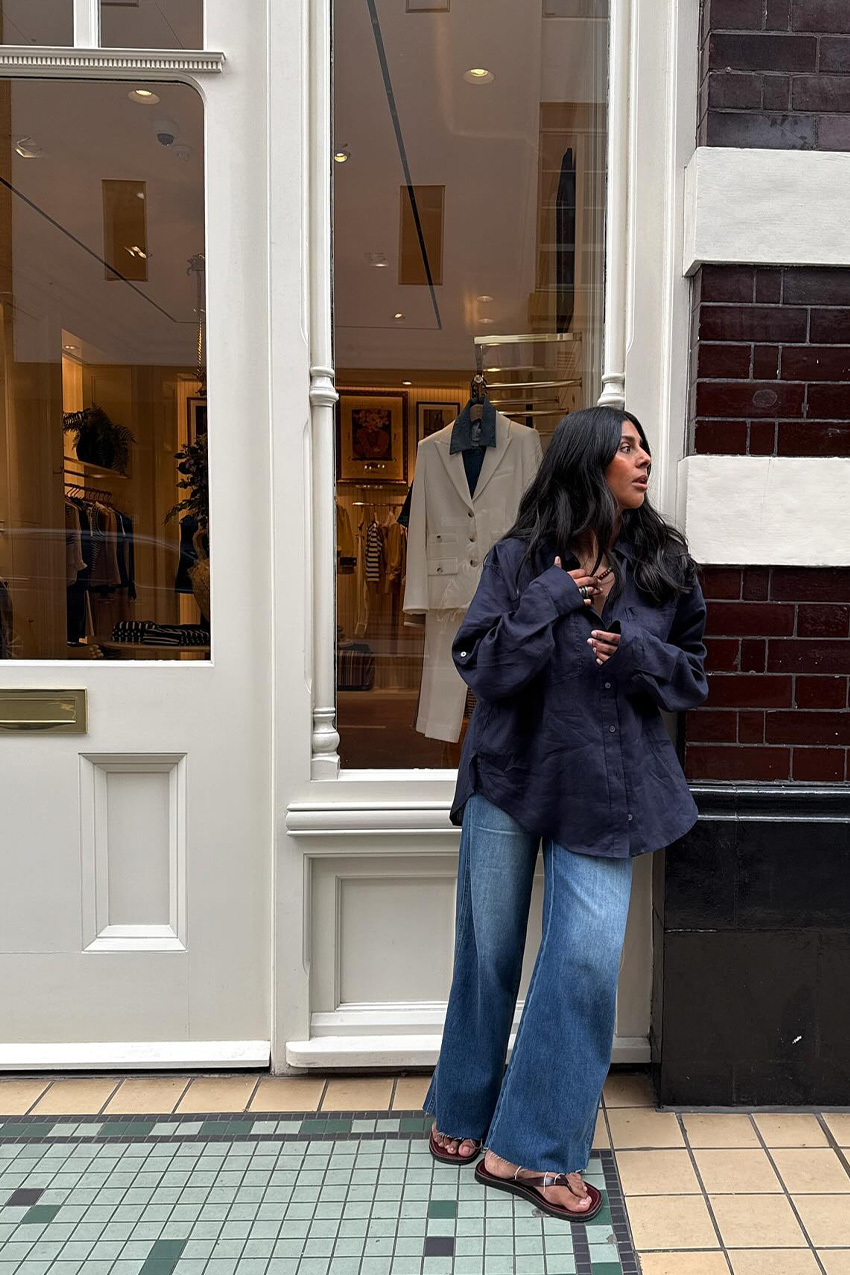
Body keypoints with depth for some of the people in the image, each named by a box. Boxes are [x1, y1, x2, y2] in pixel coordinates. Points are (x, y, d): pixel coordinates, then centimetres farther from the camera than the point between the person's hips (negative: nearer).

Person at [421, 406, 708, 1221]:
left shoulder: (665, 564, 2)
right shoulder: (520, 559, -5)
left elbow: (694, 674, 6)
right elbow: (482, 668, -11)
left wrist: (636, 653, -13)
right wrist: (552, 599, -19)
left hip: (604, 787, 2)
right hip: (511, 777, -1)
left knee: (588, 958, -4)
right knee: (490, 952, 12)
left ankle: (528, 1148, 15)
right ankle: (462, 1112, 37)